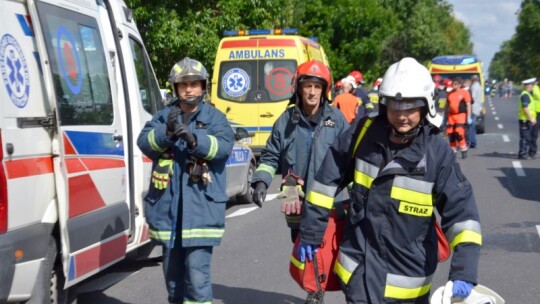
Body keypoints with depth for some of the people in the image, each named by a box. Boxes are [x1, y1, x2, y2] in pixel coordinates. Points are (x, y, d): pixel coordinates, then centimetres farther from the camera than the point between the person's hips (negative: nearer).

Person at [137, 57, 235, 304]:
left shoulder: (214, 117, 3)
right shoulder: (164, 116, 9)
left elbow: (224, 145, -14)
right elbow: (144, 142, -5)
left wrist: (194, 139, -29)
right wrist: (167, 132, -24)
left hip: (201, 208, -4)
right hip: (168, 207, 4)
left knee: (197, 270, -11)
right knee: (172, 269, 16)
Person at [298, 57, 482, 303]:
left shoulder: (437, 152, -13)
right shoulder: (363, 134, -6)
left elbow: (461, 211, -15)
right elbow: (327, 181, 3)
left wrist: (464, 271, -26)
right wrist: (310, 231, 6)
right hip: (359, 270, 1)